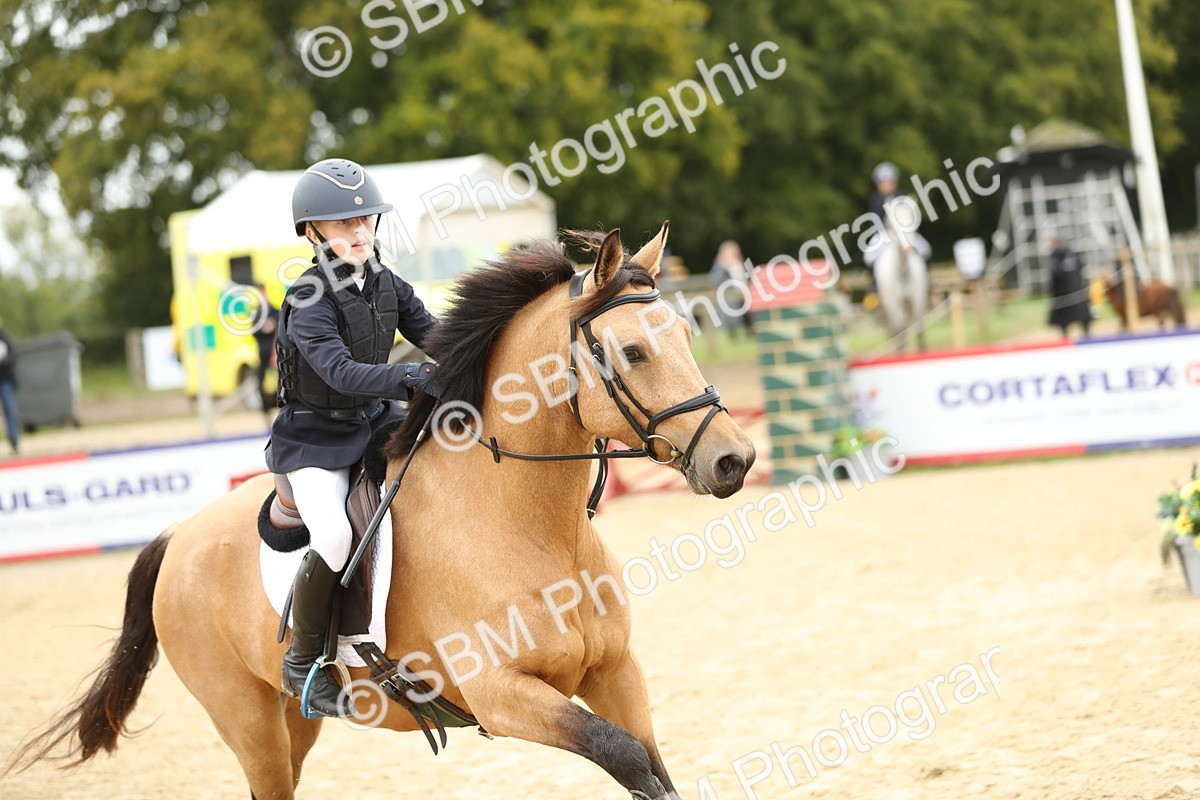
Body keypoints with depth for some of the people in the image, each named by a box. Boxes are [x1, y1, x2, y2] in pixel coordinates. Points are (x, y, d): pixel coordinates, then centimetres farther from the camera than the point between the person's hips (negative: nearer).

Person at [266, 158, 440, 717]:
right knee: (335, 539, -28)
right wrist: (412, 377, -43)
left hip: (376, 421, 8)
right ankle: (303, 662, -8)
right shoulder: (310, 301, -18)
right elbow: (340, 370, -31)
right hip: (315, 436, -8)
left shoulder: (387, 286, 4)